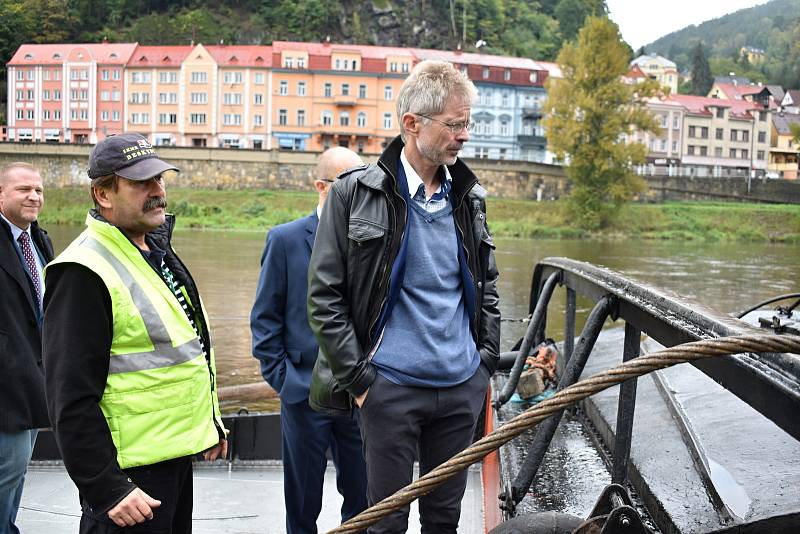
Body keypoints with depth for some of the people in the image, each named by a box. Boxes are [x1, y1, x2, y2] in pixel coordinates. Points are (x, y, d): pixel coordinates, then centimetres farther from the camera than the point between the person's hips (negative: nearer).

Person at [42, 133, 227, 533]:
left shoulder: (158, 251, 12)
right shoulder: (84, 271, -18)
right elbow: (72, 400, -22)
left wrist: (211, 423, 23)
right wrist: (106, 490, -23)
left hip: (177, 455, 9)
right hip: (130, 475, -9)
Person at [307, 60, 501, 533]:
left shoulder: (469, 196, 7)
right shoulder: (354, 193, -7)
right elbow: (325, 296, -7)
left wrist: (487, 360, 10)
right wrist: (357, 378, -9)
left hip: (463, 386, 4)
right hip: (391, 386, -4)